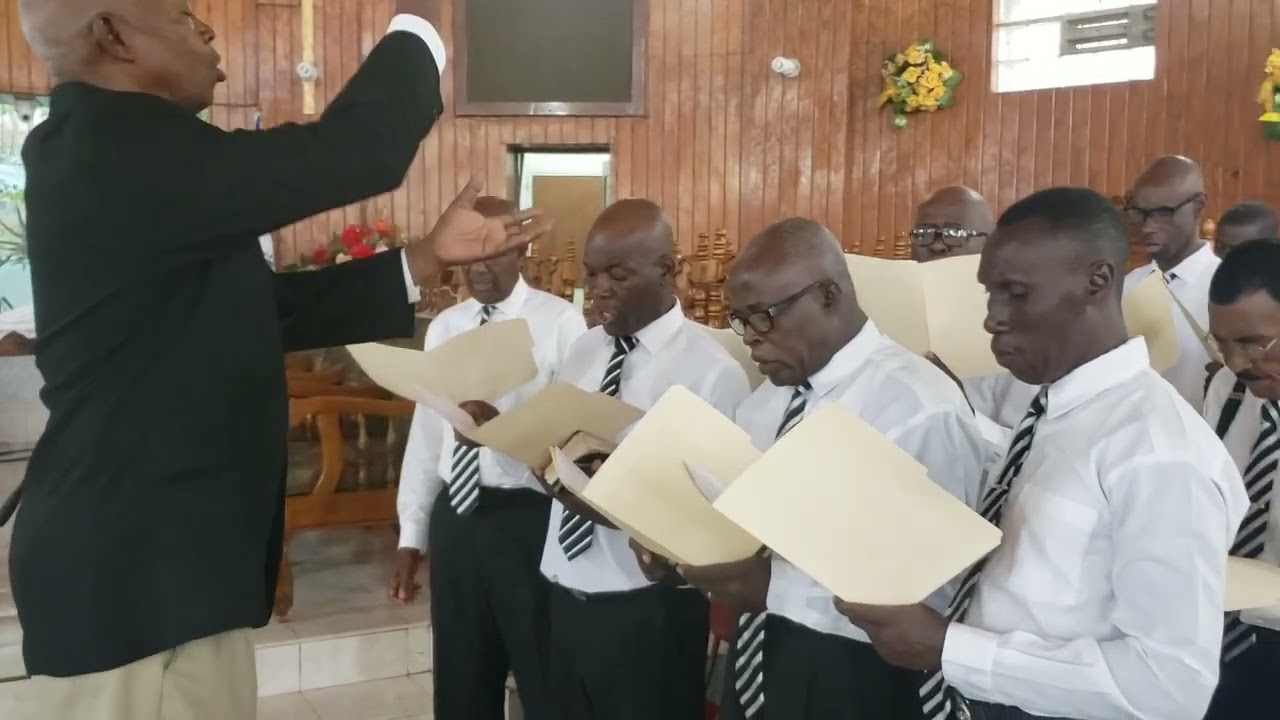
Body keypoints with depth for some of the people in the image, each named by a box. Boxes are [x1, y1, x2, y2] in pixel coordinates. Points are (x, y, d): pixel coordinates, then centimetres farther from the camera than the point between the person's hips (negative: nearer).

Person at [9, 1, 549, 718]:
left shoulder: (117, 151, 12)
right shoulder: (120, 148, -21)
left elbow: (269, 308, 12)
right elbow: (345, 154, -24)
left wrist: (429, 258, 10)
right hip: (137, 576, -10)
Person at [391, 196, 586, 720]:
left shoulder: (559, 322, -9)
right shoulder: (444, 327, 8)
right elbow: (426, 430, 10)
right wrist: (411, 534, 11)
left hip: (529, 516, -5)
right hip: (454, 515, 5)